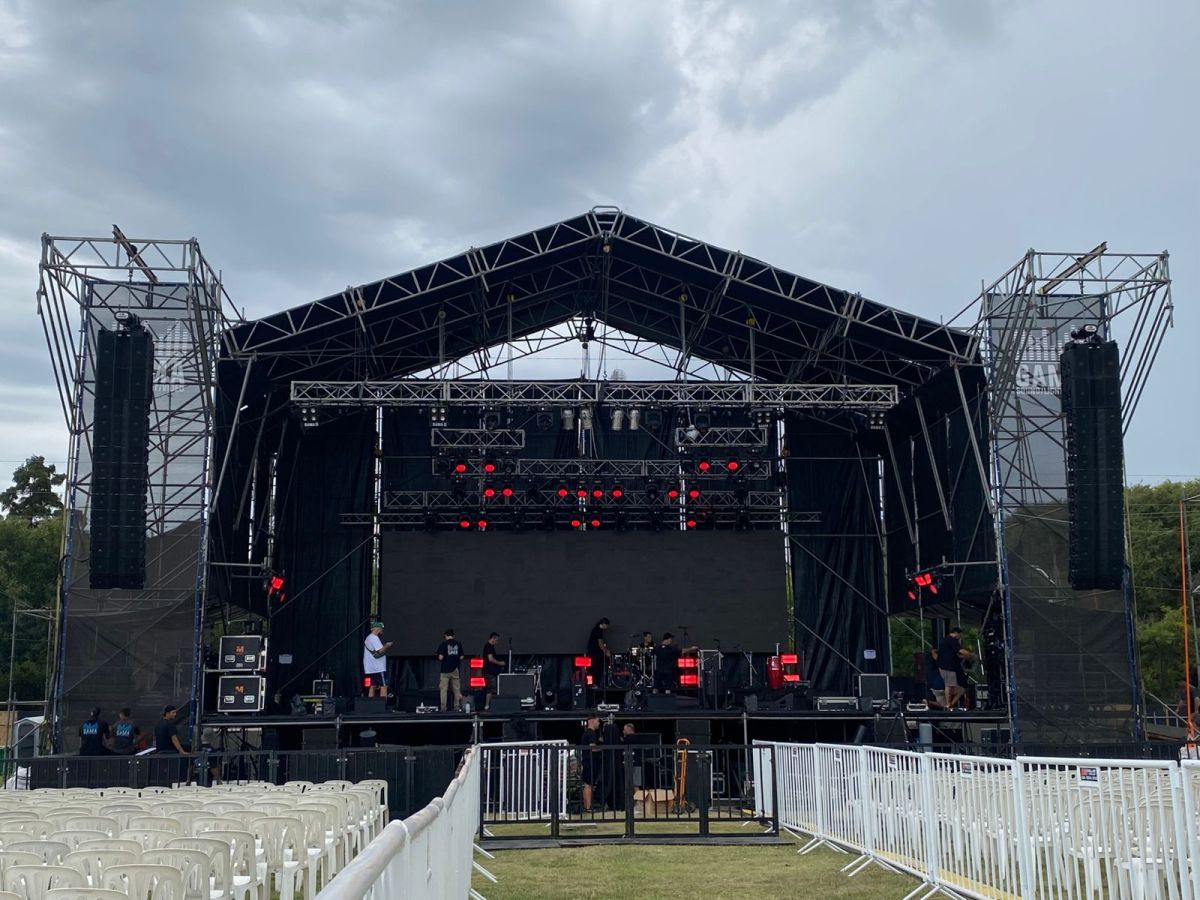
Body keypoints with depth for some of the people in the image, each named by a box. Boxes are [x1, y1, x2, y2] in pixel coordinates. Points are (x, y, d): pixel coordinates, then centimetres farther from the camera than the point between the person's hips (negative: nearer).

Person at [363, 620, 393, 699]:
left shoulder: (368, 638, 19)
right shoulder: (374, 638, -13)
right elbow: (380, 651, -22)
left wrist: (385, 647, 16)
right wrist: (387, 646, -6)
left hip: (370, 669, 10)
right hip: (378, 669, -10)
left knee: (372, 687, 9)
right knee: (383, 686, -7)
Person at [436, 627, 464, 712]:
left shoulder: (443, 644, -8)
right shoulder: (458, 644, 2)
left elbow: (440, 657, -14)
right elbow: (461, 657, 2)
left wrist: (440, 661, 8)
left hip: (445, 670, -3)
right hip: (455, 670, 3)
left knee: (443, 689, 1)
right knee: (456, 689, 10)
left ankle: (443, 707, -3)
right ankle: (457, 706, 10)